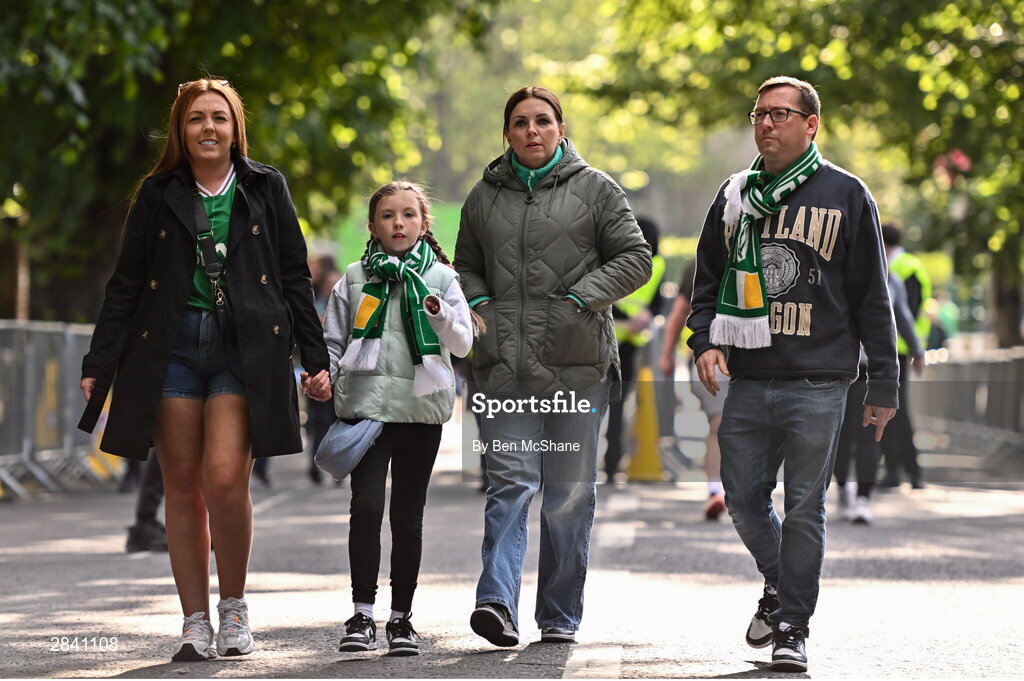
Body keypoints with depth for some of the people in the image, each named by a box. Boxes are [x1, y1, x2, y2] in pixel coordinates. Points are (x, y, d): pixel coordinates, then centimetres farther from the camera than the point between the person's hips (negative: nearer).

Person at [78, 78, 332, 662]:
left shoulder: (266, 188, 9)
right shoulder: (158, 195, 10)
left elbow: (296, 278, 10)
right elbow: (126, 285, 11)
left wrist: (316, 360, 5)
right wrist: (98, 367, 5)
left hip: (245, 347, -2)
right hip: (172, 346, 2)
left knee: (225, 478, -15)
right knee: (183, 486, 1)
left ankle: (234, 604, 5)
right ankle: (196, 623, 7)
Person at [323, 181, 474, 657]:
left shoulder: (440, 278, 7)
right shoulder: (355, 278, 9)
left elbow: (463, 345, 0)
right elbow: (333, 340, 15)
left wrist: (439, 312, -17)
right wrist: (324, 373, -3)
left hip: (421, 405, 0)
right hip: (366, 404, 0)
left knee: (407, 515, 5)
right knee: (366, 507, -12)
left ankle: (401, 617, 12)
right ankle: (362, 615, -6)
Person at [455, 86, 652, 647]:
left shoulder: (595, 189, 6)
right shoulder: (484, 196, 15)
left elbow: (634, 258, 2)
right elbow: (466, 266, 25)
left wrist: (580, 299, -10)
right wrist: (478, 305, 4)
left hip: (577, 363, -1)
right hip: (505, 364, 1)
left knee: (570, 494, 4)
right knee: (511, 484, -13)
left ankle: (561, 616, 12)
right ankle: (498, 605, -24)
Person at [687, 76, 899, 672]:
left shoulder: (846, 195, 2)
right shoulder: (736, 196, 12)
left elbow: (872, 296, 3)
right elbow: (709, 277, 18)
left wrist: (883, 385, 1)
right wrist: (706, 340, -1)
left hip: (818, 385, -4)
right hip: (748, 381, 4)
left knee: (804, 509, -2)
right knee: (744, 499, 7)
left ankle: (791, 628, 6)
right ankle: (779, 583, 33)